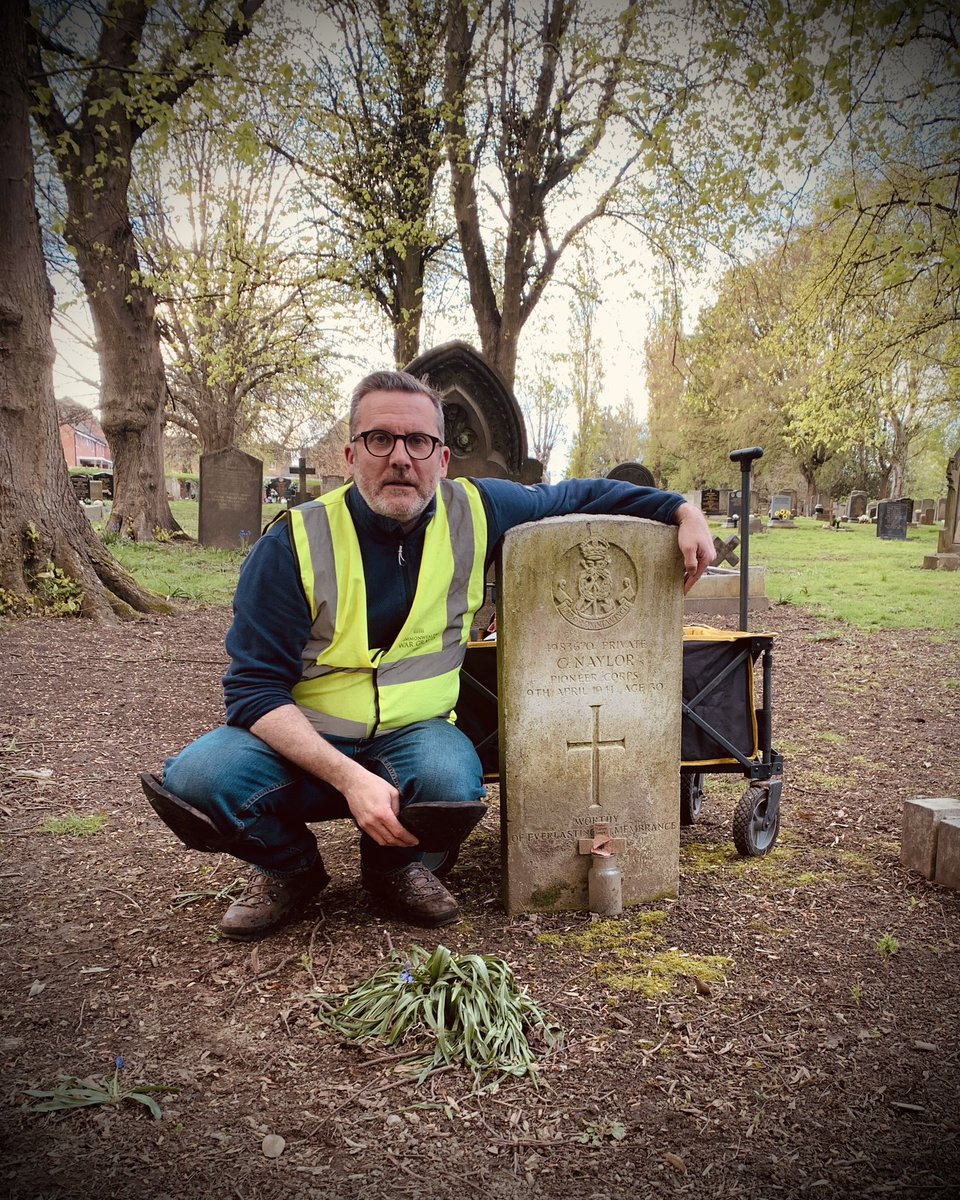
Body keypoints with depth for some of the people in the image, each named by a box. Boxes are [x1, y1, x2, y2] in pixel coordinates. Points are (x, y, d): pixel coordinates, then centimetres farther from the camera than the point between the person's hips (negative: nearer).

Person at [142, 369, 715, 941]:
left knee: (455, 784, -33)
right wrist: (348, 778, -28)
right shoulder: (295, 544, -13)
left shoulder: (476, 514, -5)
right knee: (195, 781, -29)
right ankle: (290, 868, 5)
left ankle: (398, 867, 4)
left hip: (413, 735, 1)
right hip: (299, 739, -1)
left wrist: (682, 510, -1)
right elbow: (256, 688, -15)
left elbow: (581, 496, 11)